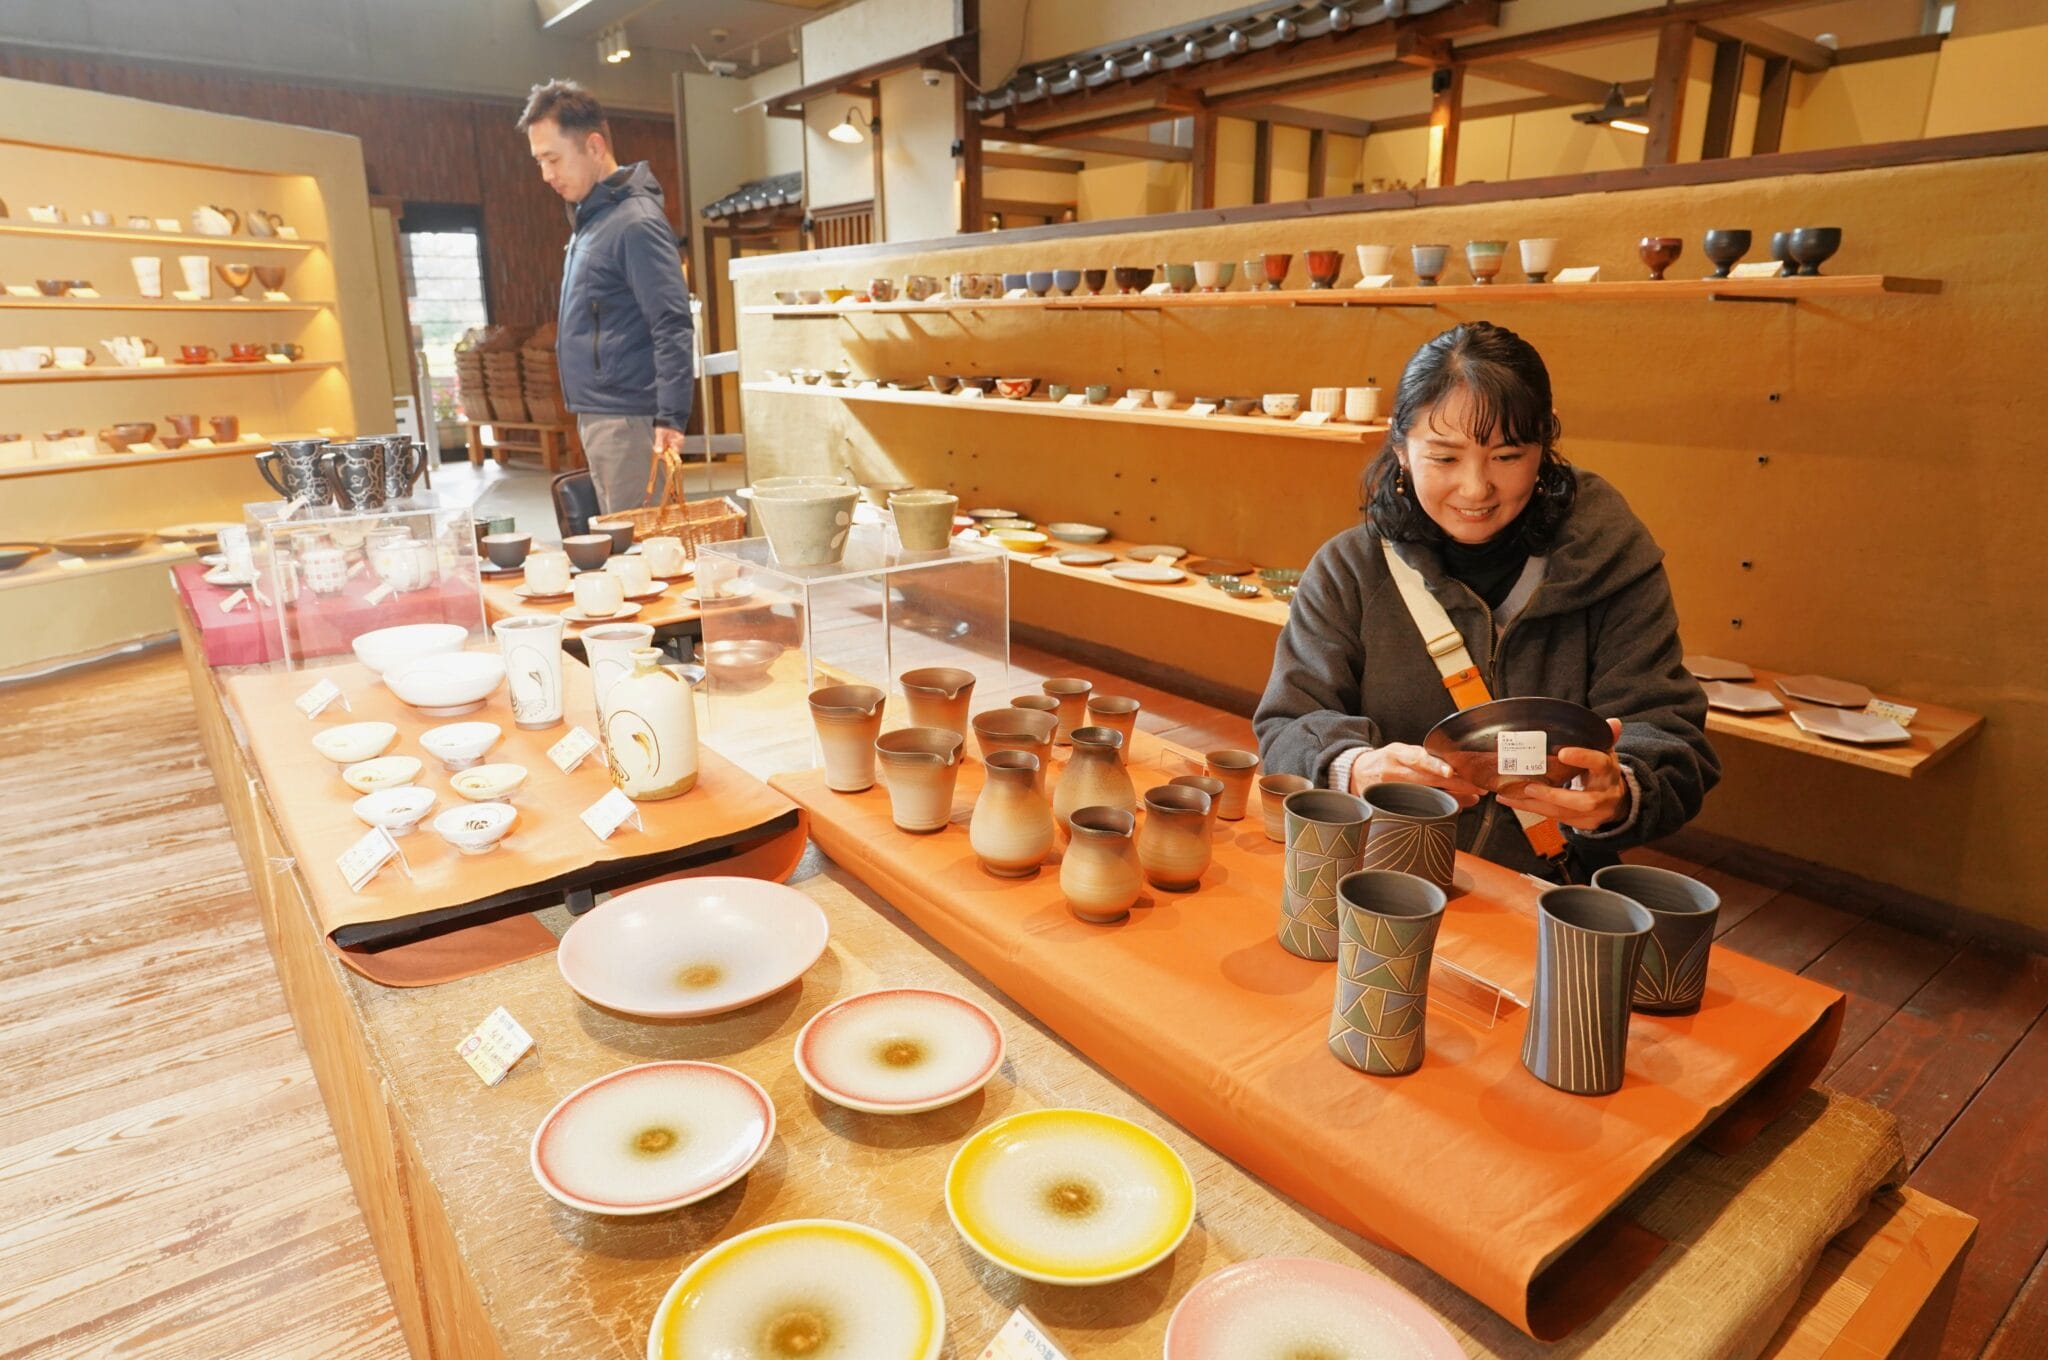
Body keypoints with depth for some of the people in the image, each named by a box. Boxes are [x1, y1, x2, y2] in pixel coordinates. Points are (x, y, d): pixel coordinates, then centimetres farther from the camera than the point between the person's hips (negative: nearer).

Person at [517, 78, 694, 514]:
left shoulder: (636, 223, -13)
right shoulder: (591, 217, 16)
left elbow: (673, 329, -19)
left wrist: (670, 419, -25)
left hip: (627, 421, -9)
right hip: (596, 415, 9)